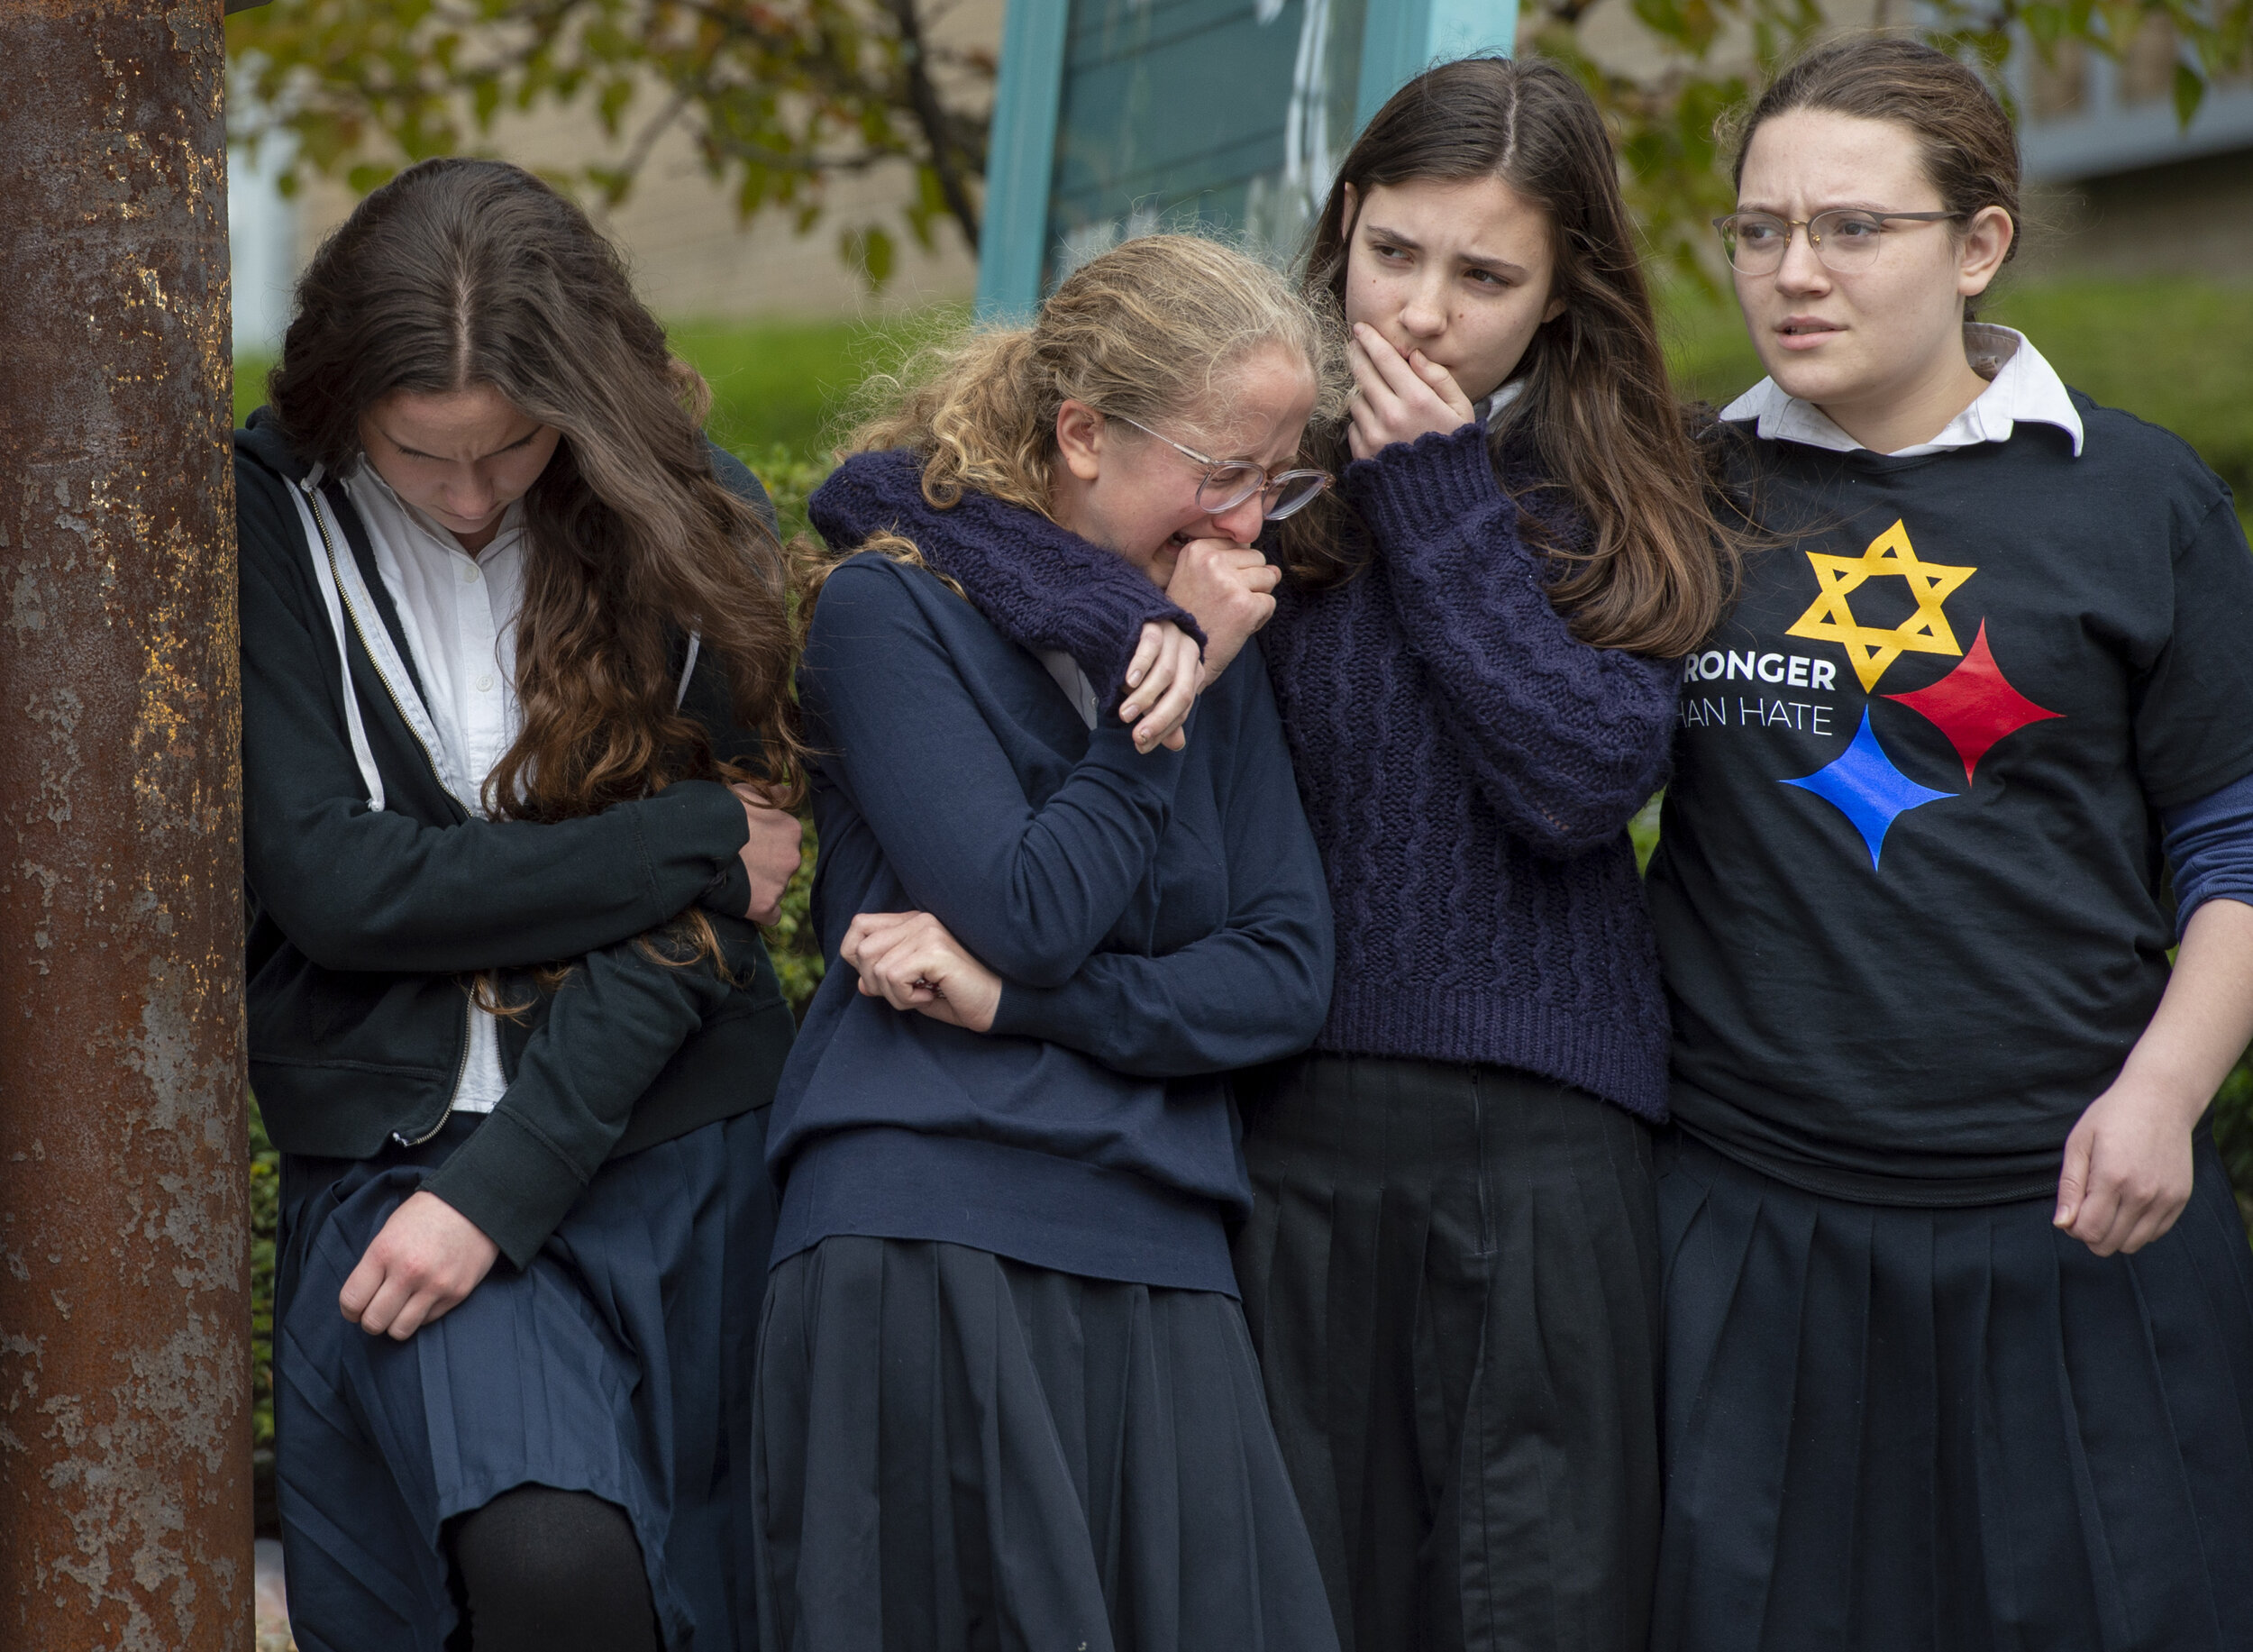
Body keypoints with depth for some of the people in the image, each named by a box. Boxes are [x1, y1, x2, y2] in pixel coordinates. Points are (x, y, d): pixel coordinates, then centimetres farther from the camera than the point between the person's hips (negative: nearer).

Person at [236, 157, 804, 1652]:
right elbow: (331, 884, -11)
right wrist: (691, 841, -10)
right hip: (395, 1144, -2)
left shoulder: (691, 523, 0)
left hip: (670, 1149, 2)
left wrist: (499, 1188, -13)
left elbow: (692, 930, -5)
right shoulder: (269, 522, -3)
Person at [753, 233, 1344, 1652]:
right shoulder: (888, 605, -2)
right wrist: (1162, 699, -5)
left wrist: (1013, 997, -7)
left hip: (1160, 1268, 5)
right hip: (924, 1258, -5)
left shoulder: (1215, 646, 14)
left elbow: (1290, 975, 6)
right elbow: (1026, 913, -12)